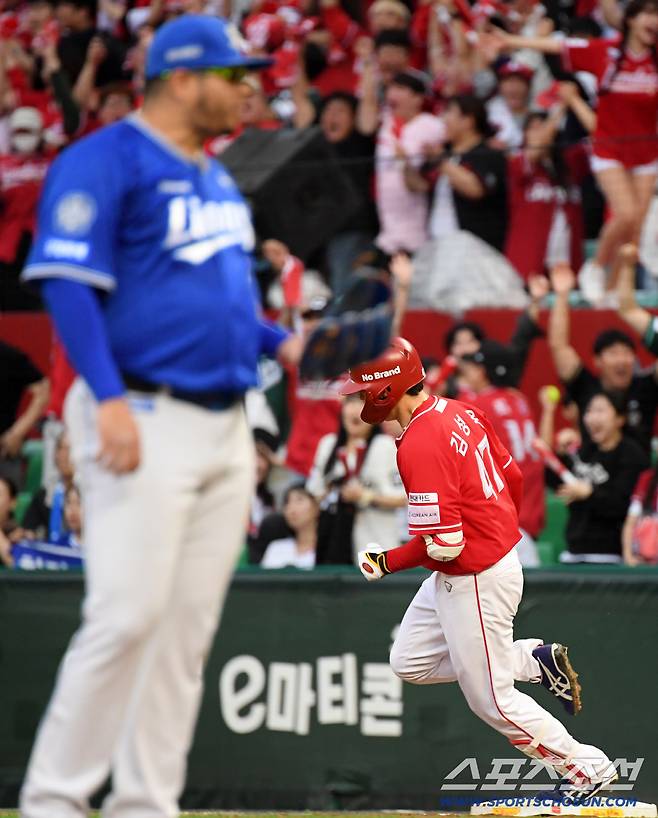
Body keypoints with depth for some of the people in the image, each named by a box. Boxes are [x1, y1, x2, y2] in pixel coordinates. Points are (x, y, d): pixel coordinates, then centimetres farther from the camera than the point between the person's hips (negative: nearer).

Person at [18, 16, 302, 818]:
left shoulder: (215, 177, 19)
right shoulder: (105, 162, -8)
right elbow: (67, 283, -15)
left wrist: (279, 341, 10)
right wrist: (109, 397, -24)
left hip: (225, 425, 9)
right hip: (144, 421, -9)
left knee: (188, 629, 7)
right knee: (126, 616, -13)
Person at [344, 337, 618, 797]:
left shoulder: (419, 445, -26)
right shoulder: (460, 413, 2)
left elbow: (444, 543, -27)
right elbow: (513, 478, 12)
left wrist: (387, 564, -13)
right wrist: (502, 531, 29)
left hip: (475, 583, -10)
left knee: (491, 701, 6)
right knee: (410, 664, 18)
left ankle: (588, 769, 19)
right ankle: (535, 659, 19)